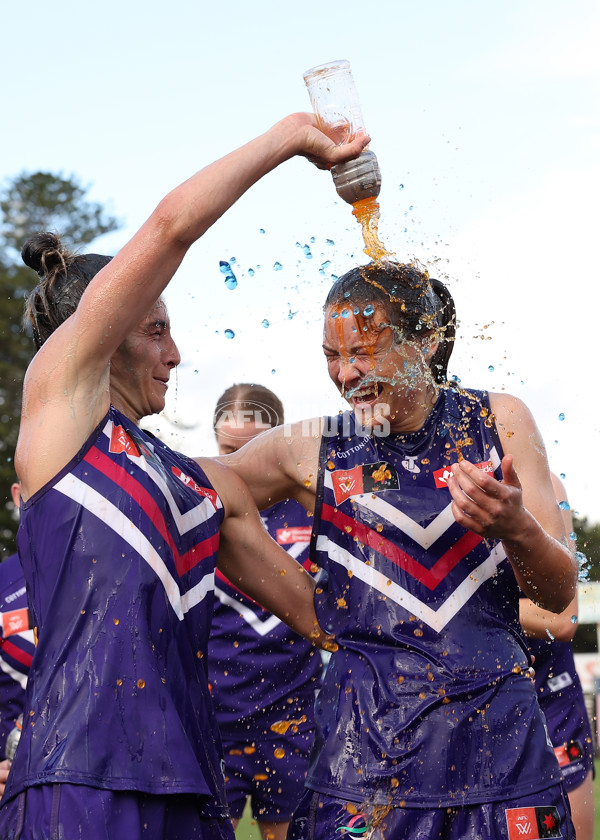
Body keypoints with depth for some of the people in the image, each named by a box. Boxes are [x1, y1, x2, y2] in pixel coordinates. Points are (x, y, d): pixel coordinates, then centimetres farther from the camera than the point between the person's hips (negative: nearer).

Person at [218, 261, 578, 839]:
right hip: (364, 739, 0)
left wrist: (515, 528, -18)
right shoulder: (310, 449, 2)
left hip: (497, 727, 1)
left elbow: (559, 594, 2)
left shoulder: (498, 421, 3)